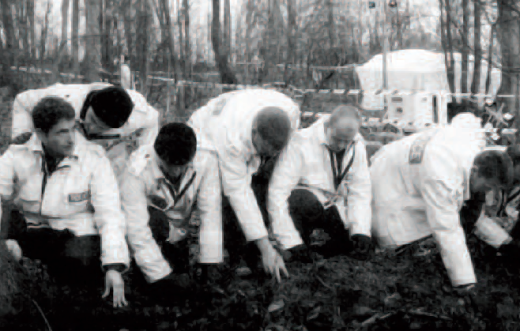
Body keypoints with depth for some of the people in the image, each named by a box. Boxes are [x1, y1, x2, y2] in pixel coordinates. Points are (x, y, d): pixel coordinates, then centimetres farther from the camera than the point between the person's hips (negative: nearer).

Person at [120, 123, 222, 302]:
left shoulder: (206, 161, -28)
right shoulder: (137, 171, -34)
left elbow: (211, 214, -27)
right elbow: (137, 229, -35)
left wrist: (210, 266, -29)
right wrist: (159, 276, -36)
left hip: (177, 232, 3)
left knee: (182, 284, -8)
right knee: (155, 220, -35)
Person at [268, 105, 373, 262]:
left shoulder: (357, 146, -5)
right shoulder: (302, 143, -23)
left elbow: (360, 192, -5)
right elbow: (277, 193, -27)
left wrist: (361, 231, -22)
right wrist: (291, 242, -30)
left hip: (333, 205, 4)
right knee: (307, 202, -38)